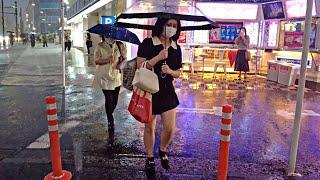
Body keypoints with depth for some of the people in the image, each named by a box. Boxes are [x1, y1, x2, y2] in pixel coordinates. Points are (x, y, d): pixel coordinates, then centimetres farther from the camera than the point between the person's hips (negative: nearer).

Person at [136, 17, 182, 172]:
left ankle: (163, 150, 32)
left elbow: (177, 73, 10)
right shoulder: (147, 43, -8)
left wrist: (170, 71, -12)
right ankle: (150, 158, 33)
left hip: (167, 91, 3)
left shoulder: (176, 48, 5)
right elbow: (140, 66, -14)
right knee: (149, 128, 11)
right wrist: (158, 57, -21)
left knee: (170, 128, 0)